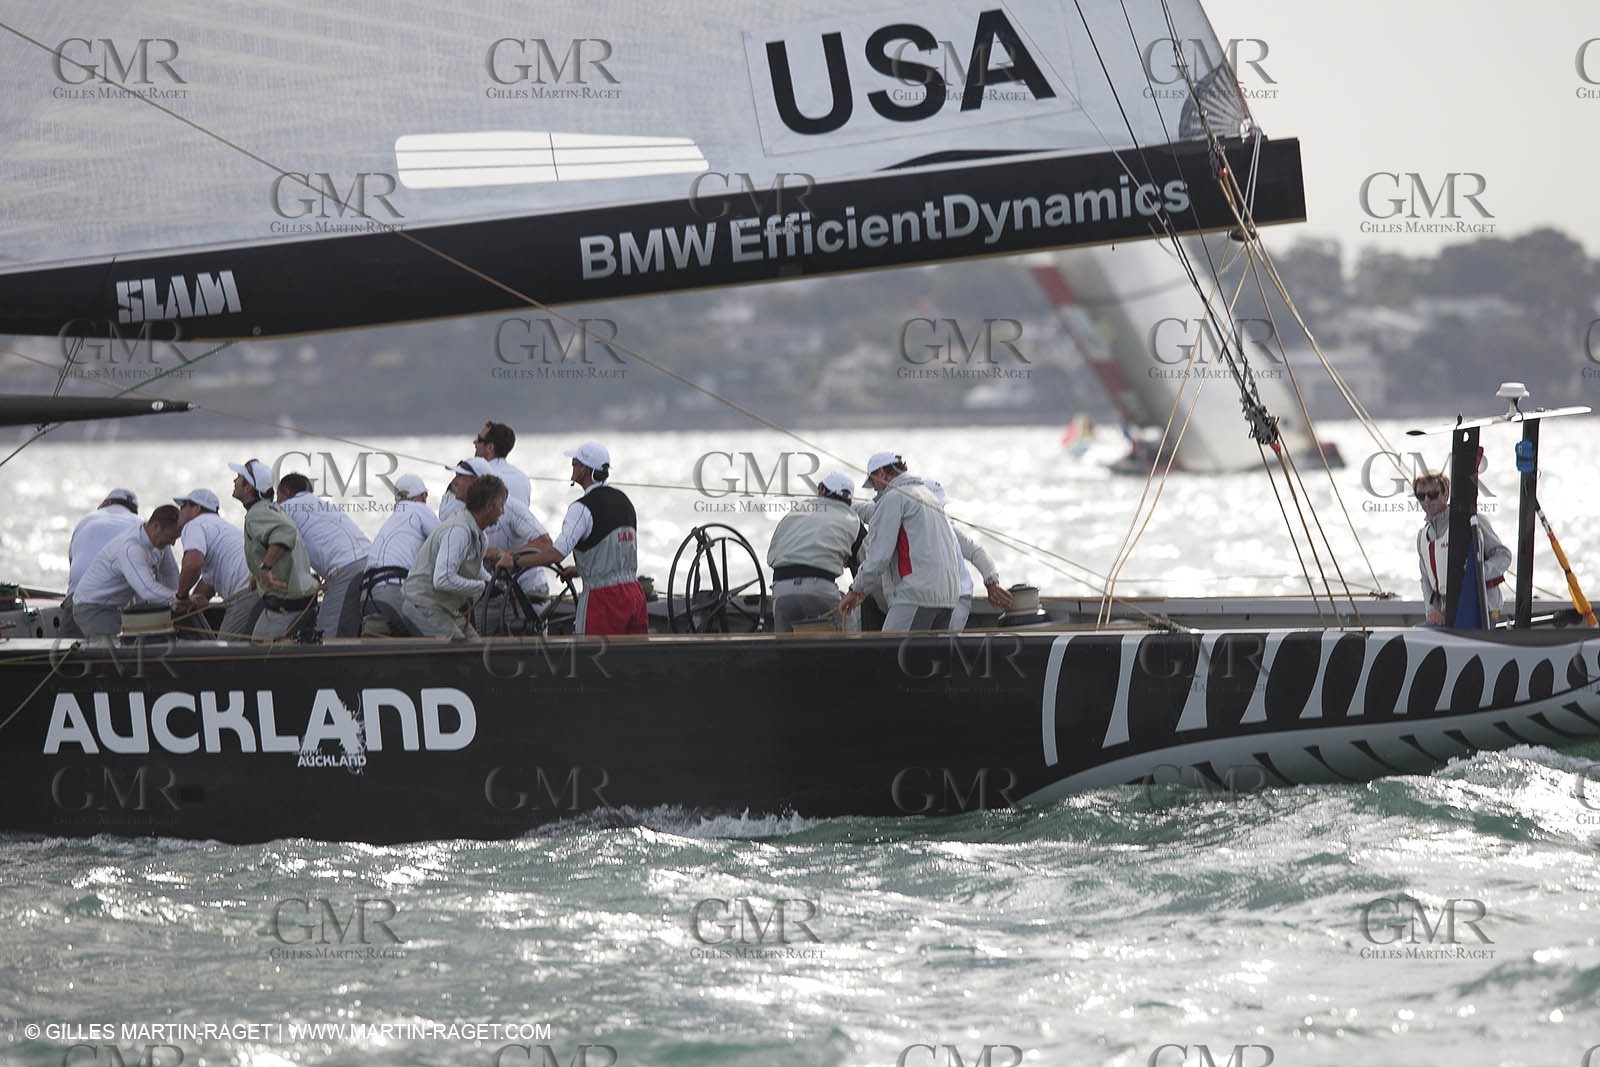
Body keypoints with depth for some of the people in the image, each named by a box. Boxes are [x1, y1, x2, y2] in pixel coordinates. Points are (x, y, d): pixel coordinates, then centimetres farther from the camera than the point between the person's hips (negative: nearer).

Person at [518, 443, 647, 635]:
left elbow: (557, 553, -22)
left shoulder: (584, 508, -13)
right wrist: (579, 570, 29)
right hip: (634, 593, 7)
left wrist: (515, 561, -13)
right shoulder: (624, 500, 13)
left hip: (603, 597, -7)